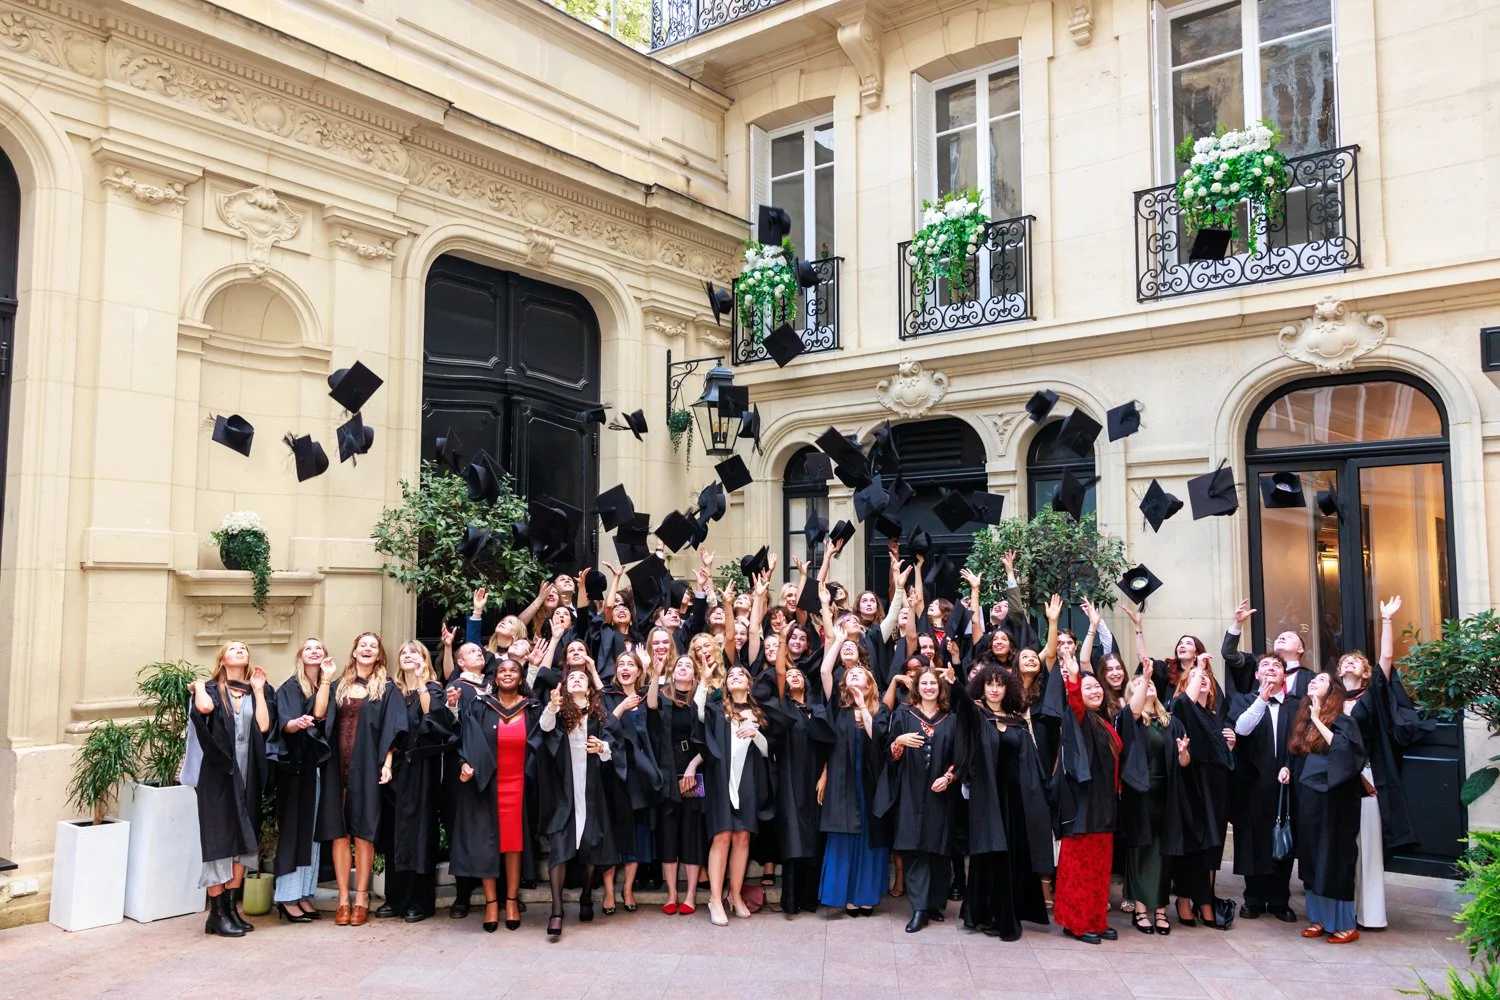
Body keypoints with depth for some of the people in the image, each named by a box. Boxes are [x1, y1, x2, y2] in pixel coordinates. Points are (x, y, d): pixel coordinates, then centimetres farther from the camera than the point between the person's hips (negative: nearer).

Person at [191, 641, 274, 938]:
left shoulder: (257, 691, 11)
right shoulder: (212, 689, 2)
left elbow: (263, 726, -5)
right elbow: (204, 707, -23)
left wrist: (258, 690, -1)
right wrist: (198, 686, -5)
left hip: (247, 777, 4)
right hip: (219, 775, -4)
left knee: (243, 841, 7)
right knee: (220, 839, -5)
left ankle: (231, 907, 17)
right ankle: (217, 913, 1)